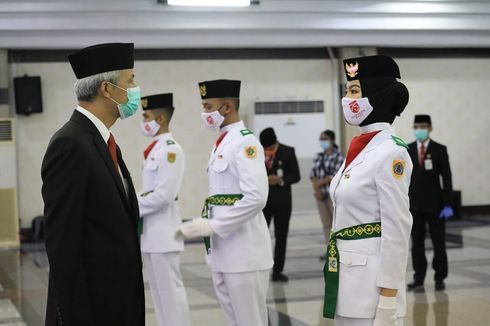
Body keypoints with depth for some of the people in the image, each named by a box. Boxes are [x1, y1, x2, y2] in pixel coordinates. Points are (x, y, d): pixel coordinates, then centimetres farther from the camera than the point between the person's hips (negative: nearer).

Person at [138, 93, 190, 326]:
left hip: (163, 230, -10)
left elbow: (164, 195, -20)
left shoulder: (170, 150, -14)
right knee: (158, 290, 14)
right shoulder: (155, 149, 14)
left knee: (170, 289, -4)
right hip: (150, 231, 10)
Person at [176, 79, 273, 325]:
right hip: (221, 252, 9)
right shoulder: (220, 144, 15)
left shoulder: (245, 142, -14)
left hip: (244, 252, -9)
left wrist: (211, 226, -20)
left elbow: (256, 198, -23)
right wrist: (202, 226, 6)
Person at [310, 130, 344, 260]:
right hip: (321, 194, 6)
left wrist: (319, 183, -12)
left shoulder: (338, 156, -6)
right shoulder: (318, 156, 13)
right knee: (326, 223, 7)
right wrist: (316, 189, -10)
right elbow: (313, 174, 6)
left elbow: (336, 175, -14)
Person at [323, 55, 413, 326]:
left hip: (371, 279, -9)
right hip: (347, 275, 9)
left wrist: (388, 300, -19)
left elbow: (397, 229, -18)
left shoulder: (391, 152, -15)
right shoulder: (357, 149, 11)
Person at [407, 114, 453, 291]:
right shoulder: (407, 150, 3)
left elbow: (447, 178, -4)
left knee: (439, 243, 3)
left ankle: (439, 278, 12)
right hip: (414, 204, 2)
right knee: (417, 243, 5)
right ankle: (419, 277, 12)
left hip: (435, 204, -2)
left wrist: (448, 204, -11)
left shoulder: (440, 150, -2)